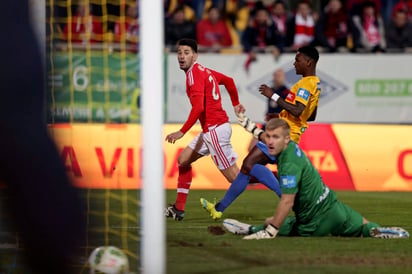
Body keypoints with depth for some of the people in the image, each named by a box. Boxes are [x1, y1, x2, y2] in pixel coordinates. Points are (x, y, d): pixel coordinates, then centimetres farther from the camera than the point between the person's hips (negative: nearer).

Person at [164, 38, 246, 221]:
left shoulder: (194, 74, -14)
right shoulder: (203, 71, 14)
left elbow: (198, 108, -24)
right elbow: (228, 81, 28)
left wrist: (182, 132, -24)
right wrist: (235, 104, 39)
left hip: (215, 129, -10)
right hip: (210, 130, 10)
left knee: (234, 176, -9)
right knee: (183, 159, 18)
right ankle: (178, 209, 22)